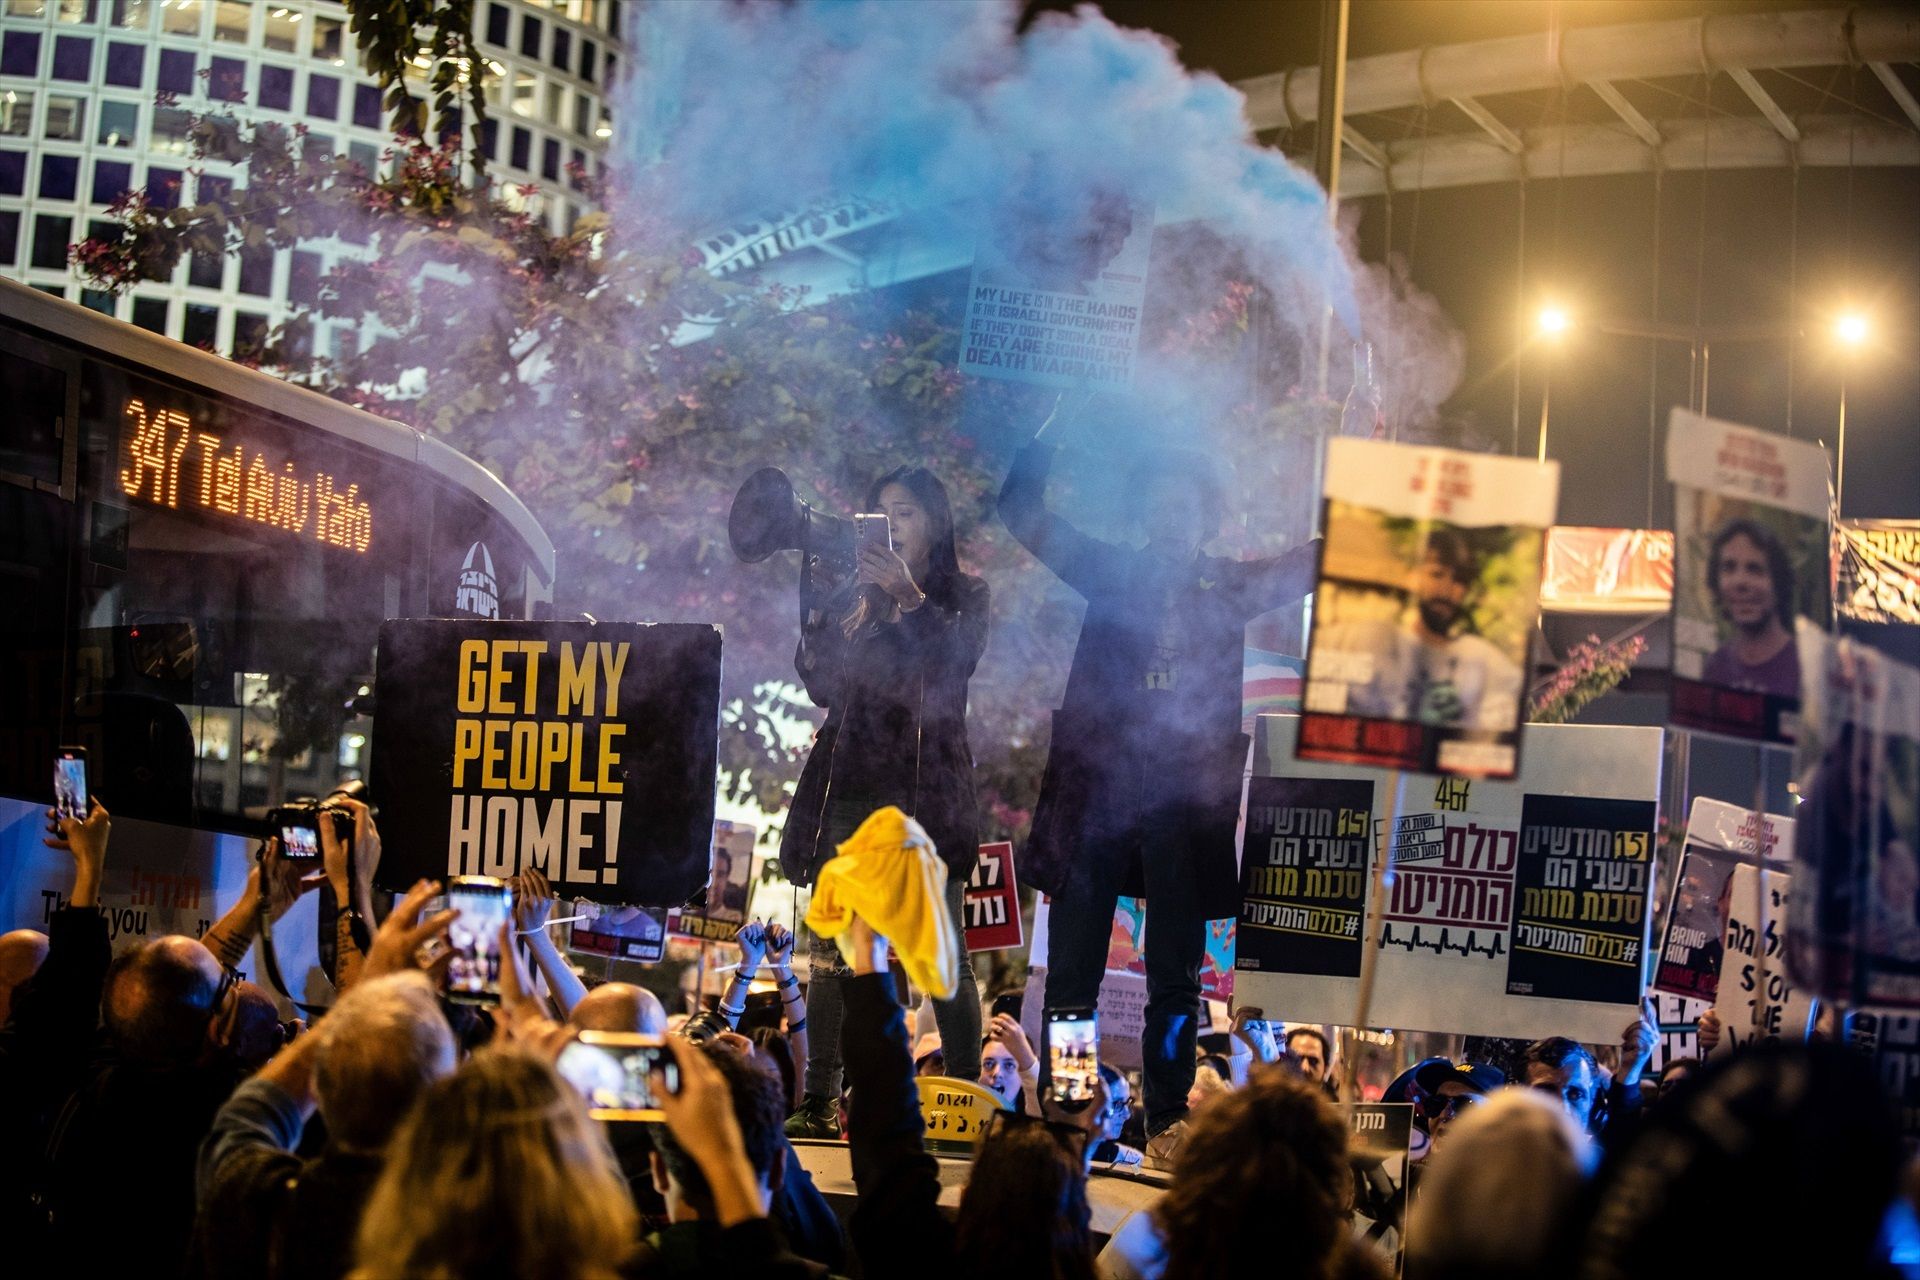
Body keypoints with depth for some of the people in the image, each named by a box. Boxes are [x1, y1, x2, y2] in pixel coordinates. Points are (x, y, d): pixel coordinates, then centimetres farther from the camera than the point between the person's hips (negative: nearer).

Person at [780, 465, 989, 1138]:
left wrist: (910, 596, -17)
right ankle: (819, 1102, 3)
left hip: (925, 787, -3)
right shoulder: (856, 595, 17)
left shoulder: (963, 595, 9)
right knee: (830, 949, 0)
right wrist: (820, 608, -3)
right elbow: (822, 684, 9)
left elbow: (957, 660, -10)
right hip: (849, 785, 3)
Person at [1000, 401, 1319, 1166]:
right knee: (1071, 969, 1)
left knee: (1176, 977, 5)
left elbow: (1325, 557, 11)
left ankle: (1168, 1118, 12)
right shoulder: (1113, 573, 9)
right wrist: (1047, 434, -6)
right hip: (1097, 787, 0)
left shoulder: (1233, 588, 10)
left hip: (1186, 798, 0)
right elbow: (1024, 512, 6)